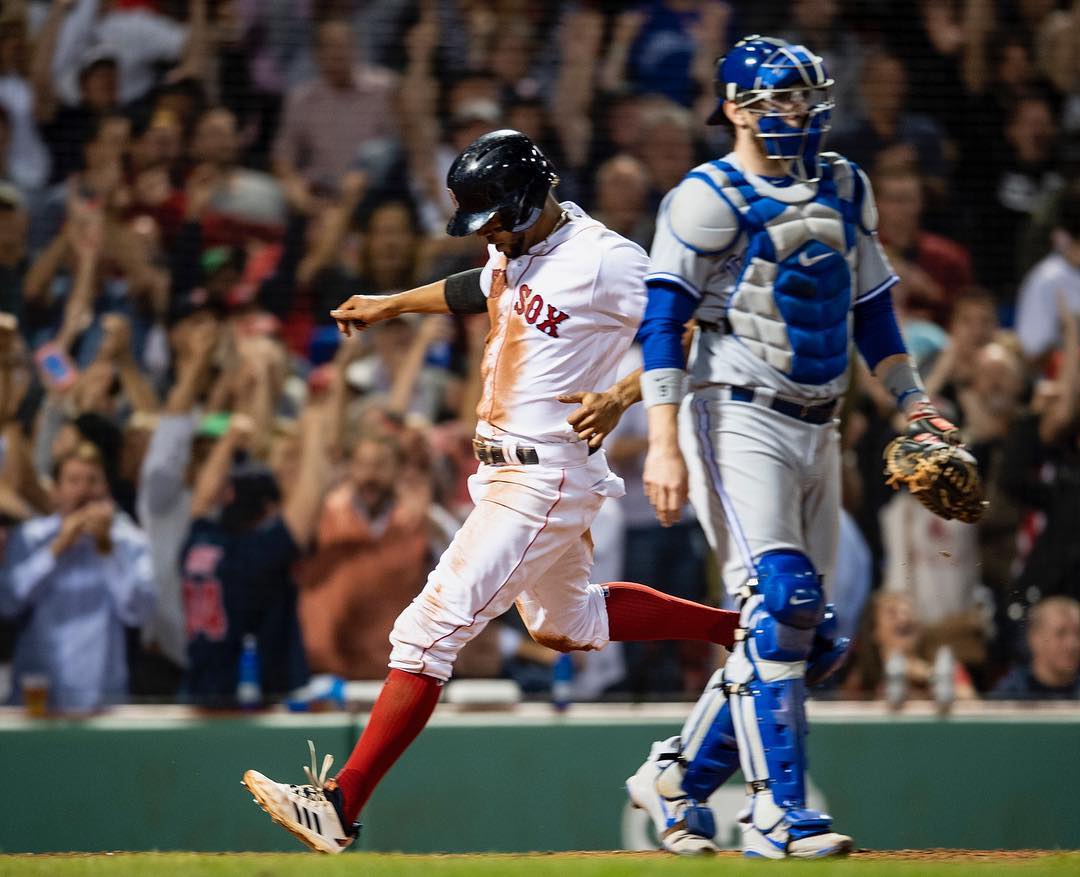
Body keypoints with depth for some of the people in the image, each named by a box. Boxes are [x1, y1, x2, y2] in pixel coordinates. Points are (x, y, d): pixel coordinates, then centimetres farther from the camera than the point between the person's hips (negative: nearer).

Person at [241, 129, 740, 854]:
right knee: (565, 622, 26)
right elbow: (477, 290, 30)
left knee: (432, 628, -15)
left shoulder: (603, 261, -18)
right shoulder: (519, 249, 9)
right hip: (504, 469, 11)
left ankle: (340, 805, -16)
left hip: (549, 479, -11)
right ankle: (736, 626, 37)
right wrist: (389, 305, 43)